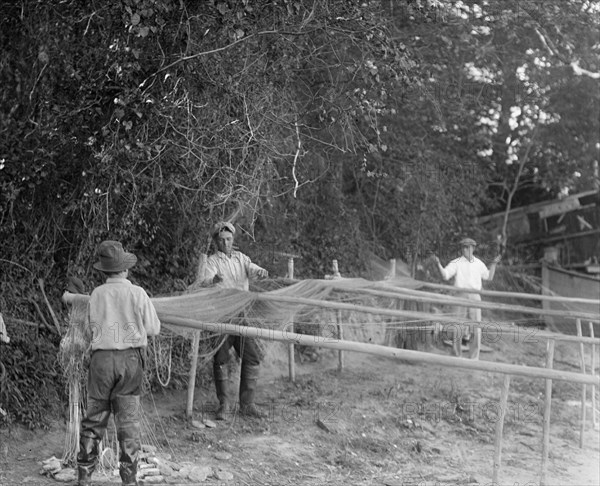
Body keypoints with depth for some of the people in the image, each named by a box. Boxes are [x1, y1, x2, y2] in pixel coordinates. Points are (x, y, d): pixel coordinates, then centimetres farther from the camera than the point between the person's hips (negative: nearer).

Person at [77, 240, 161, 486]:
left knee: (94, 417, 11)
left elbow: (93, 325, 7)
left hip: (101, 357, 2)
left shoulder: (96, 294, 1)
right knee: (128, 418, 5)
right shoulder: (137, 293, -5)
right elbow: (153, 329, 2)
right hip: (130, 358, -1)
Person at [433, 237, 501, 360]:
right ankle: (457, 356, 15)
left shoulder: (479, 263, 11)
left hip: (475, 298, 2)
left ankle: (474, 358, 6)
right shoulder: (456, 263, -1)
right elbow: (445, 275, -14)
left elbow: (489, 276, 25)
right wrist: (438, 263, -28)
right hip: (461, 297, -2)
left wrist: (494, 263, 17)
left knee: (476, 329, -2)